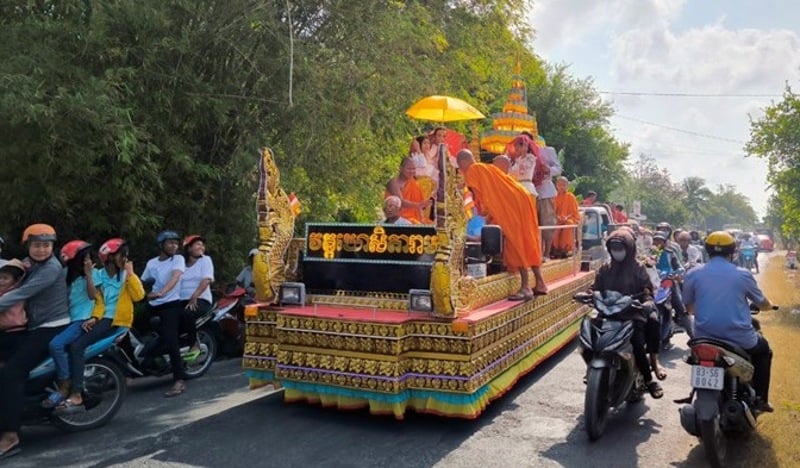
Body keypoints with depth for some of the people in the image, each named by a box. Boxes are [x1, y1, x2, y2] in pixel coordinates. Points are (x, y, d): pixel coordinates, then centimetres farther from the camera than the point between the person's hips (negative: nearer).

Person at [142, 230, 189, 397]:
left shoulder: (178, 259, -2)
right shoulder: (151, 263, 14)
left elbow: (175, 277, -20)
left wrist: (161, 292, -36)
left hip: (171, 304, -6)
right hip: (153, 305, 6)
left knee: (170, 339, -21)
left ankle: (180, 380, -25)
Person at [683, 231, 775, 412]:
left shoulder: (693, 274, -1)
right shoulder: (743, 275, -2)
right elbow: (764, 305, 13)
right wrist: (769, 304, 39)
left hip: (704, 338, 1)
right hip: (739, 339, -1)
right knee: (763, 349, 32)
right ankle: (759, 399, 31)